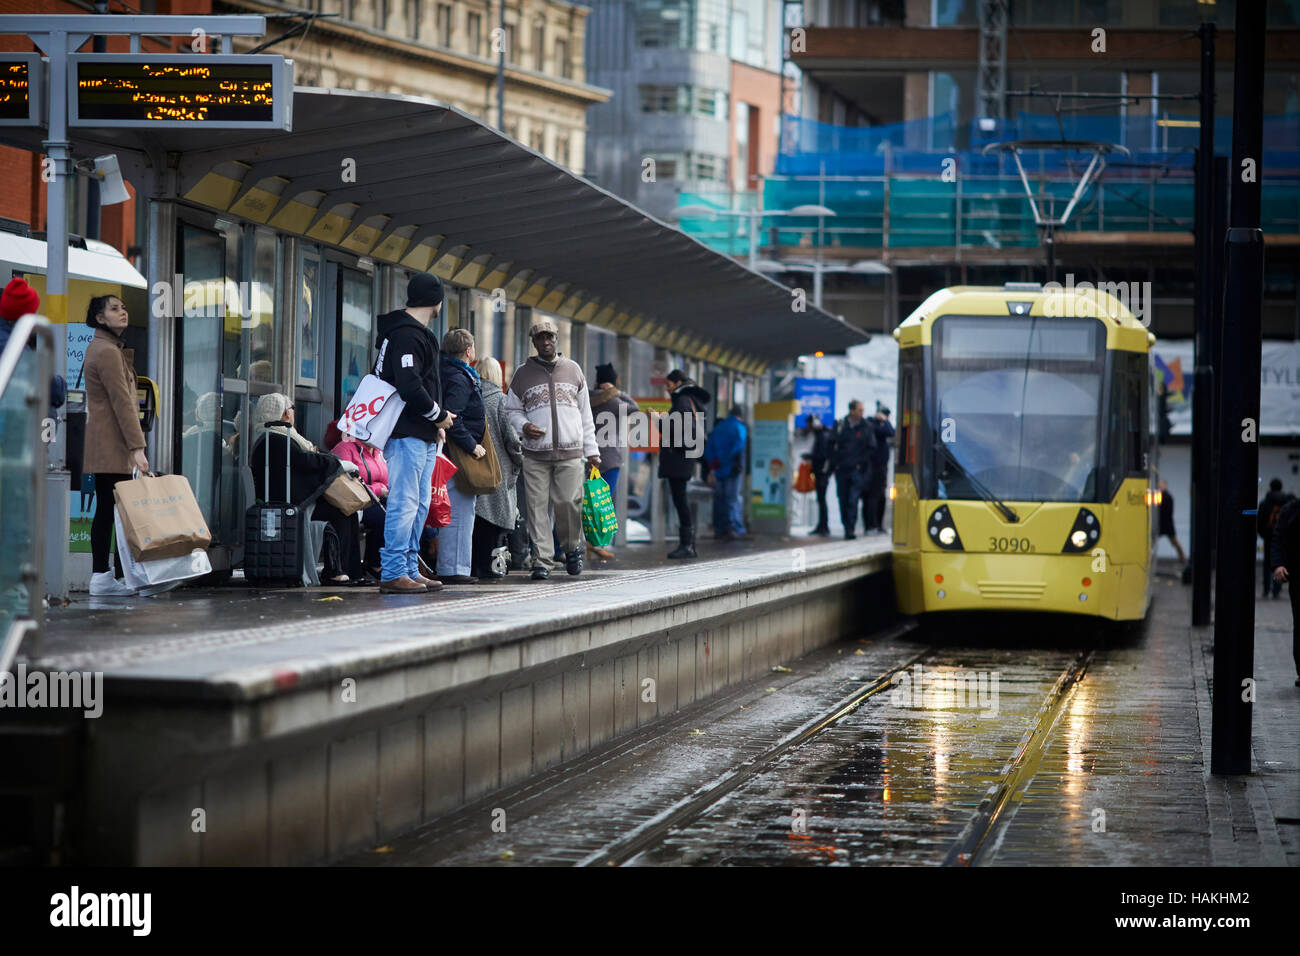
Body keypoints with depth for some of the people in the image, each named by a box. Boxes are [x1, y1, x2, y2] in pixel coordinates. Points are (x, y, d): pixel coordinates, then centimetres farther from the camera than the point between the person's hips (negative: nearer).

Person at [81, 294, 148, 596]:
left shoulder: (100, 348, 20)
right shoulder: (108, 352, -13)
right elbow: (122, 402, -18)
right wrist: (137, 447, -21)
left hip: (102, 444, 11)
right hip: (113, 444, -11)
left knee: (105, 510, 9)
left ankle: (100, 576, 9)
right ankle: (122, 577, -12)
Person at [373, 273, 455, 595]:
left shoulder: (416, 334, 20)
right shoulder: (407, 335, -14)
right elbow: (410, 387, -23)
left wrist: (437, 416, 13)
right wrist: (439, 416, -11)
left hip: (423, 436, 11)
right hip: (407, 435, -11)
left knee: (418, 505, 12)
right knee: (404, 502, -10)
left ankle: (410, 570, 16)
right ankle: (392, 573, -9)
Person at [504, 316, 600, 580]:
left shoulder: (573, 370, 14)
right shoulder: (523, 373, 10)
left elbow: (585, 413, 16)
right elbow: (512, 409, 15)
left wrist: (591, 450, 12)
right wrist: (523, 426, -8)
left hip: (570, 453, 0)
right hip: (535, 454, 0)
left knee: (568, 503, -8)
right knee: (538, 508, -5)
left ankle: (572, 548, 15)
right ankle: (542, 560, -1)